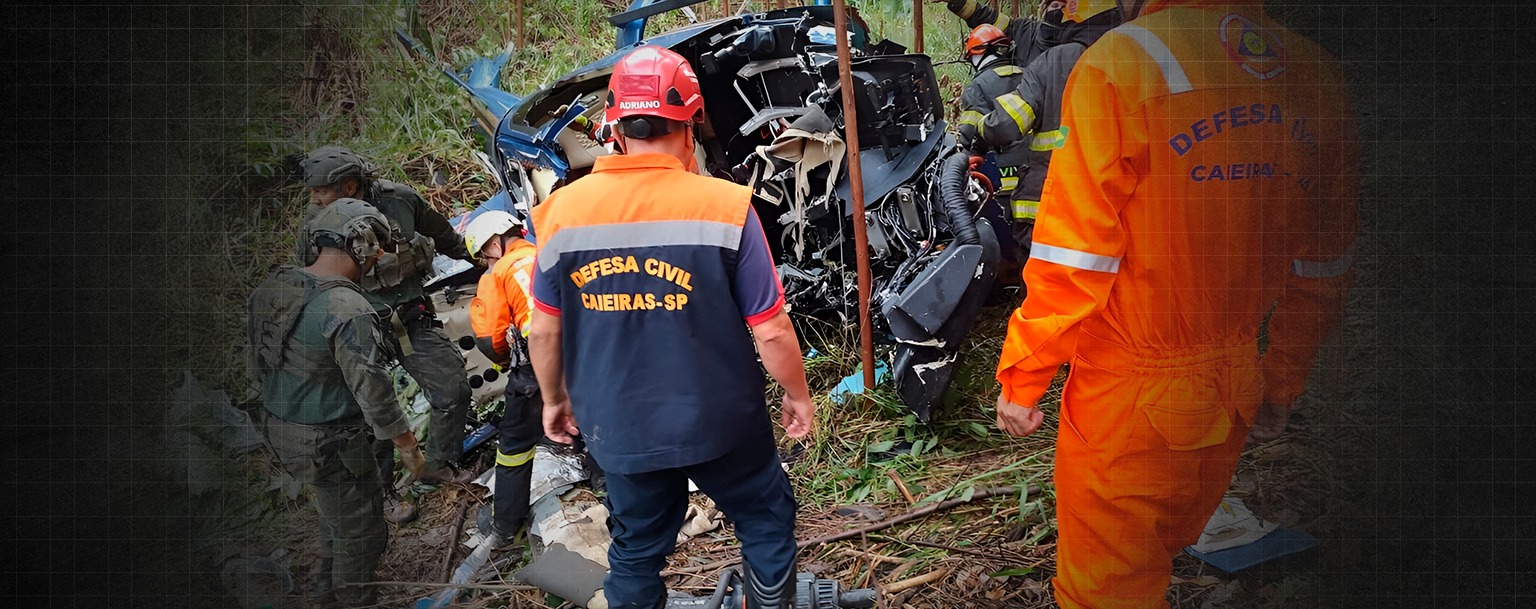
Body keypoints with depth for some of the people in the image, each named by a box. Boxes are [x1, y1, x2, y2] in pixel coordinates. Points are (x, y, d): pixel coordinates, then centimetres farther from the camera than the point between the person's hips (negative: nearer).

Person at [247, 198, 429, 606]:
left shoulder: (269, 289, -4)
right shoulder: (348, 311, -29)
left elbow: (258, 365, 8)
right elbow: (374, 394, -24)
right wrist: (409, 449, -11)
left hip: (280, 431, 9)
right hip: (331, 446, -9)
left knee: (337, 511, 31)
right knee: (360, 530, 13)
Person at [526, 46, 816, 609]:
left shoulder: (563, 210, -9)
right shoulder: (725, 206, -18)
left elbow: (545, 331, -1)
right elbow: (770, 331, -14)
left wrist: (554, 400, 16)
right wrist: (798, 395, 4)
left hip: (618, 430, 3)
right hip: (720, 423, -3)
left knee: (636, 550, 21)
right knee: (766, 522, 21)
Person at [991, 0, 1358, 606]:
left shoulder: (1120, 63, -17)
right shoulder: (1317, 74, 1)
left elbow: (1071, 264, -18)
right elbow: (1322, 271, 8)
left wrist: (1021, 377, -6)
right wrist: (1282, 382, 19)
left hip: (1128, 400, -6)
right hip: (1236, 394, 6)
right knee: (1159, 559, 25)